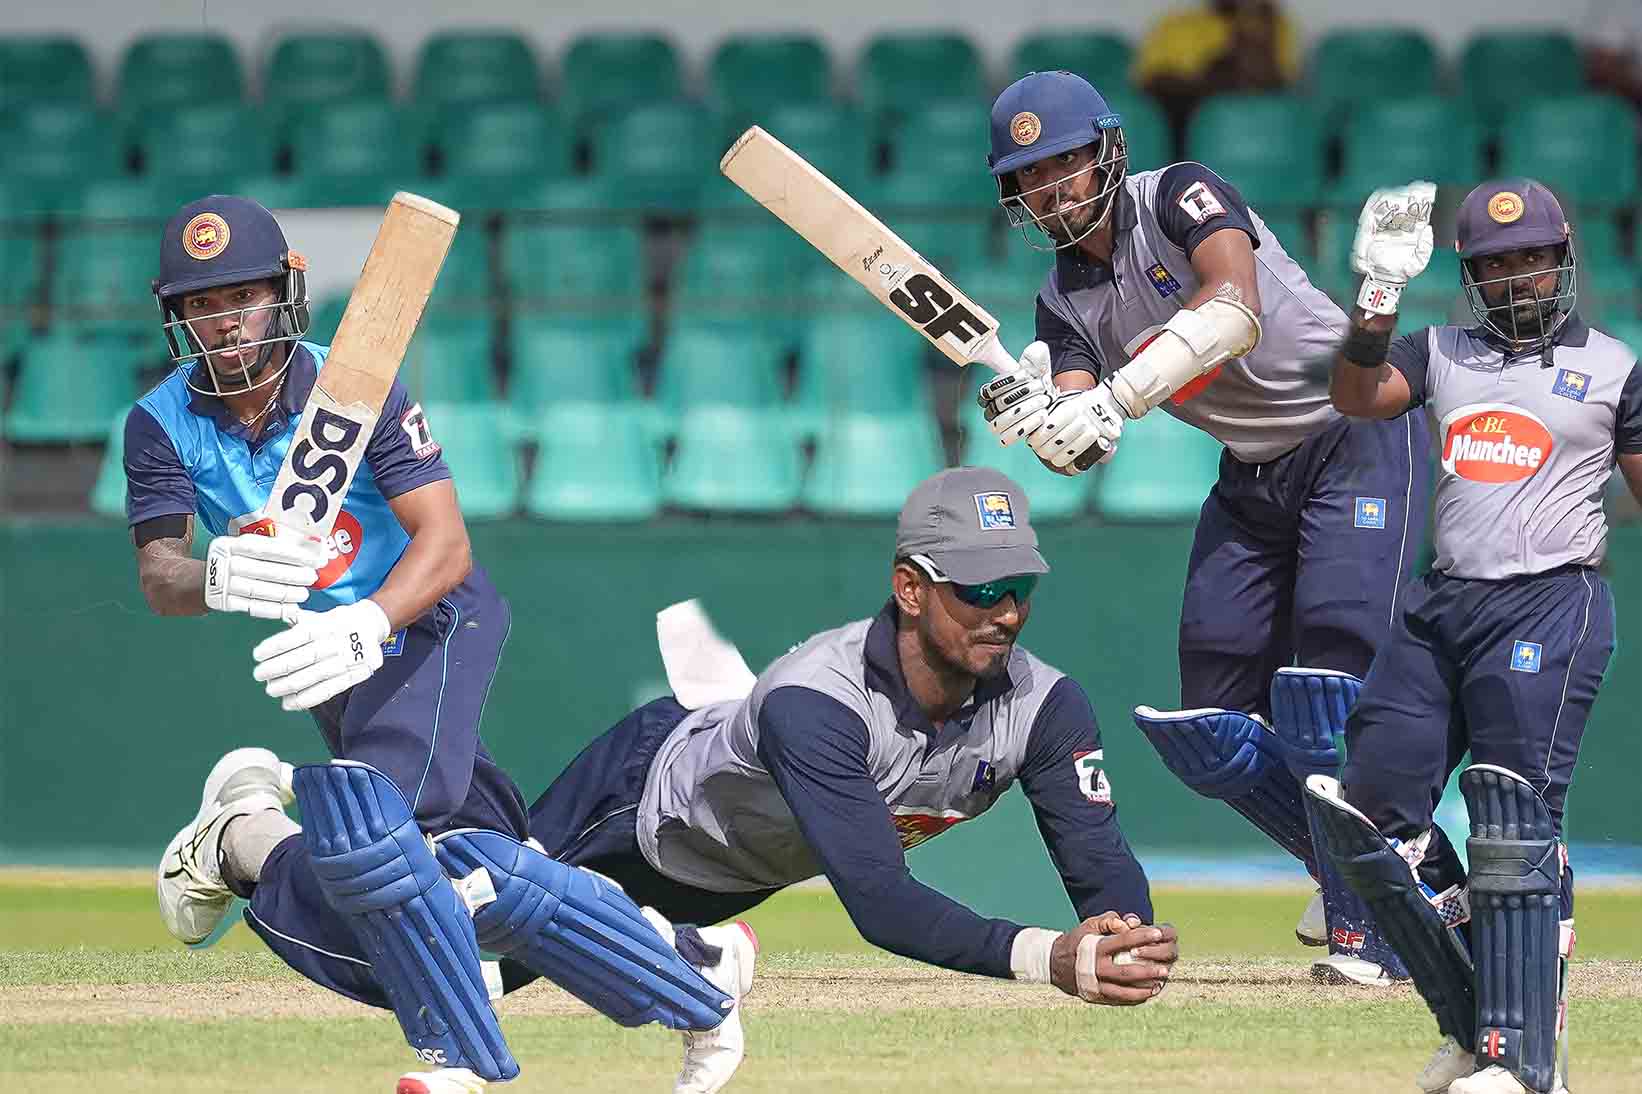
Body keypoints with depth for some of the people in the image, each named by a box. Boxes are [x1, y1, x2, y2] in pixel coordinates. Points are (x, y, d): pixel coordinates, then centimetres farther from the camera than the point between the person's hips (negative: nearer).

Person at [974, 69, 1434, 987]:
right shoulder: (1067, 300, 3)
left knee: (1329, 683, -22)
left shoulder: (1181, 197, -15)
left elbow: (1236, 309, -35)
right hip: (1251, 478, 8)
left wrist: (1109, 399, -41)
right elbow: (1083, 448, -11)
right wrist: (1040, 424, -35)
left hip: (1357, 435, -8)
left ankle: (1371, 924, -15)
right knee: (1209, 723, 3)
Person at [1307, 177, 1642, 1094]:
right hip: (1443, 604, 5)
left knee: (1513, 817, -16)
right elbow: (1359, 395, 0)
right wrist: (1381, 294, -12)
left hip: (1551, 602, -5)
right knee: (1374, 811, -2)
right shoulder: (1442, 355, 15)